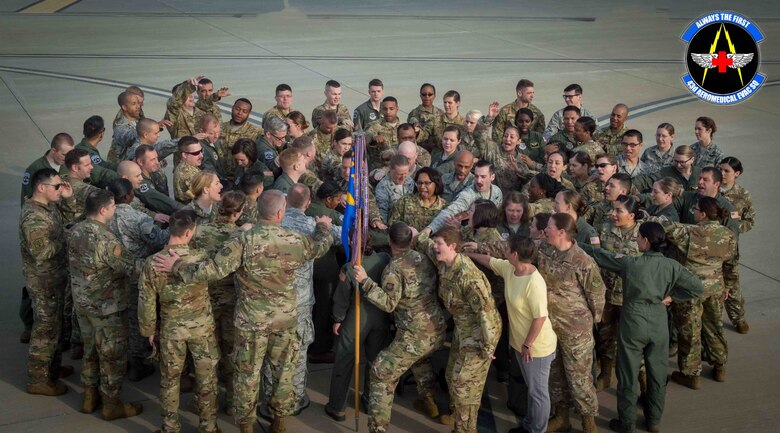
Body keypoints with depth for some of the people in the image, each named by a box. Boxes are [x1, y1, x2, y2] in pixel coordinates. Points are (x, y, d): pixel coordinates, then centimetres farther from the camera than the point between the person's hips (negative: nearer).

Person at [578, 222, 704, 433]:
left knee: (628, 375, 11)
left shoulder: (630, 263, -16)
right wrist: (671, 297, 1)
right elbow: (697, 288, -8)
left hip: (633, 325, -3)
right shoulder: (672, 266, -9)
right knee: (657, 374, 17)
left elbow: (600, 254, -6)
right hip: (659, 326, 3)